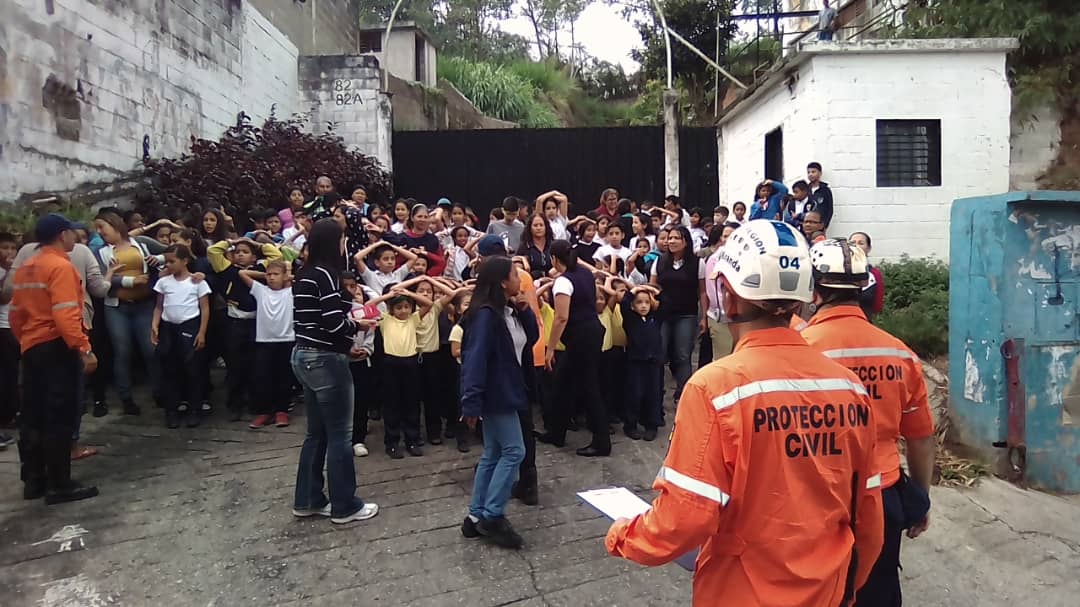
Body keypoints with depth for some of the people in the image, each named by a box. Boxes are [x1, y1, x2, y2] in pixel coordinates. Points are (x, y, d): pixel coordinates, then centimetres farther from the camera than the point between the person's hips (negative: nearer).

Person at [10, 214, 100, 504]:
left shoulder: (25, 268, 13)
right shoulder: (60, 266, -14)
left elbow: (16, 314, 17)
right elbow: (65, 315, -24)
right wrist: (84, 349, -24)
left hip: (31, 348, 9)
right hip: (56, 348, -9)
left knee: (33, 415, 14)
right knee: (60, 417, -3)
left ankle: (33, 480, 22)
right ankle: (59, 485, 2)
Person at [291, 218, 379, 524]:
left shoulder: (304, 274, 11)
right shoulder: (325, 275, -17)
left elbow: (315, 319, 11)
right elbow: (334, 323, -22)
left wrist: (348, 317, 9)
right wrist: (359, 325, -4)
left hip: (304, 356, 9)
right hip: (326, 360, -9)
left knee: (317, 432, 17)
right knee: (339, 434, 1)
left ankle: (307, 500, 26)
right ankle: (344, 506, 12)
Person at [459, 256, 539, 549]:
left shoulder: (509, 311, 9)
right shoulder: (485, 314, -19)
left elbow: (532, 338, 14)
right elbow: (474, 359, -24)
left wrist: (525, 310, -1)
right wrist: (471, 403, -27)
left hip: (506, 392, 10)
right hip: (495, 395, -10)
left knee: (493, 454, 12)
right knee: (513, 451, -6)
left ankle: (476, 517, 20)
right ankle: (492, 516, 3)